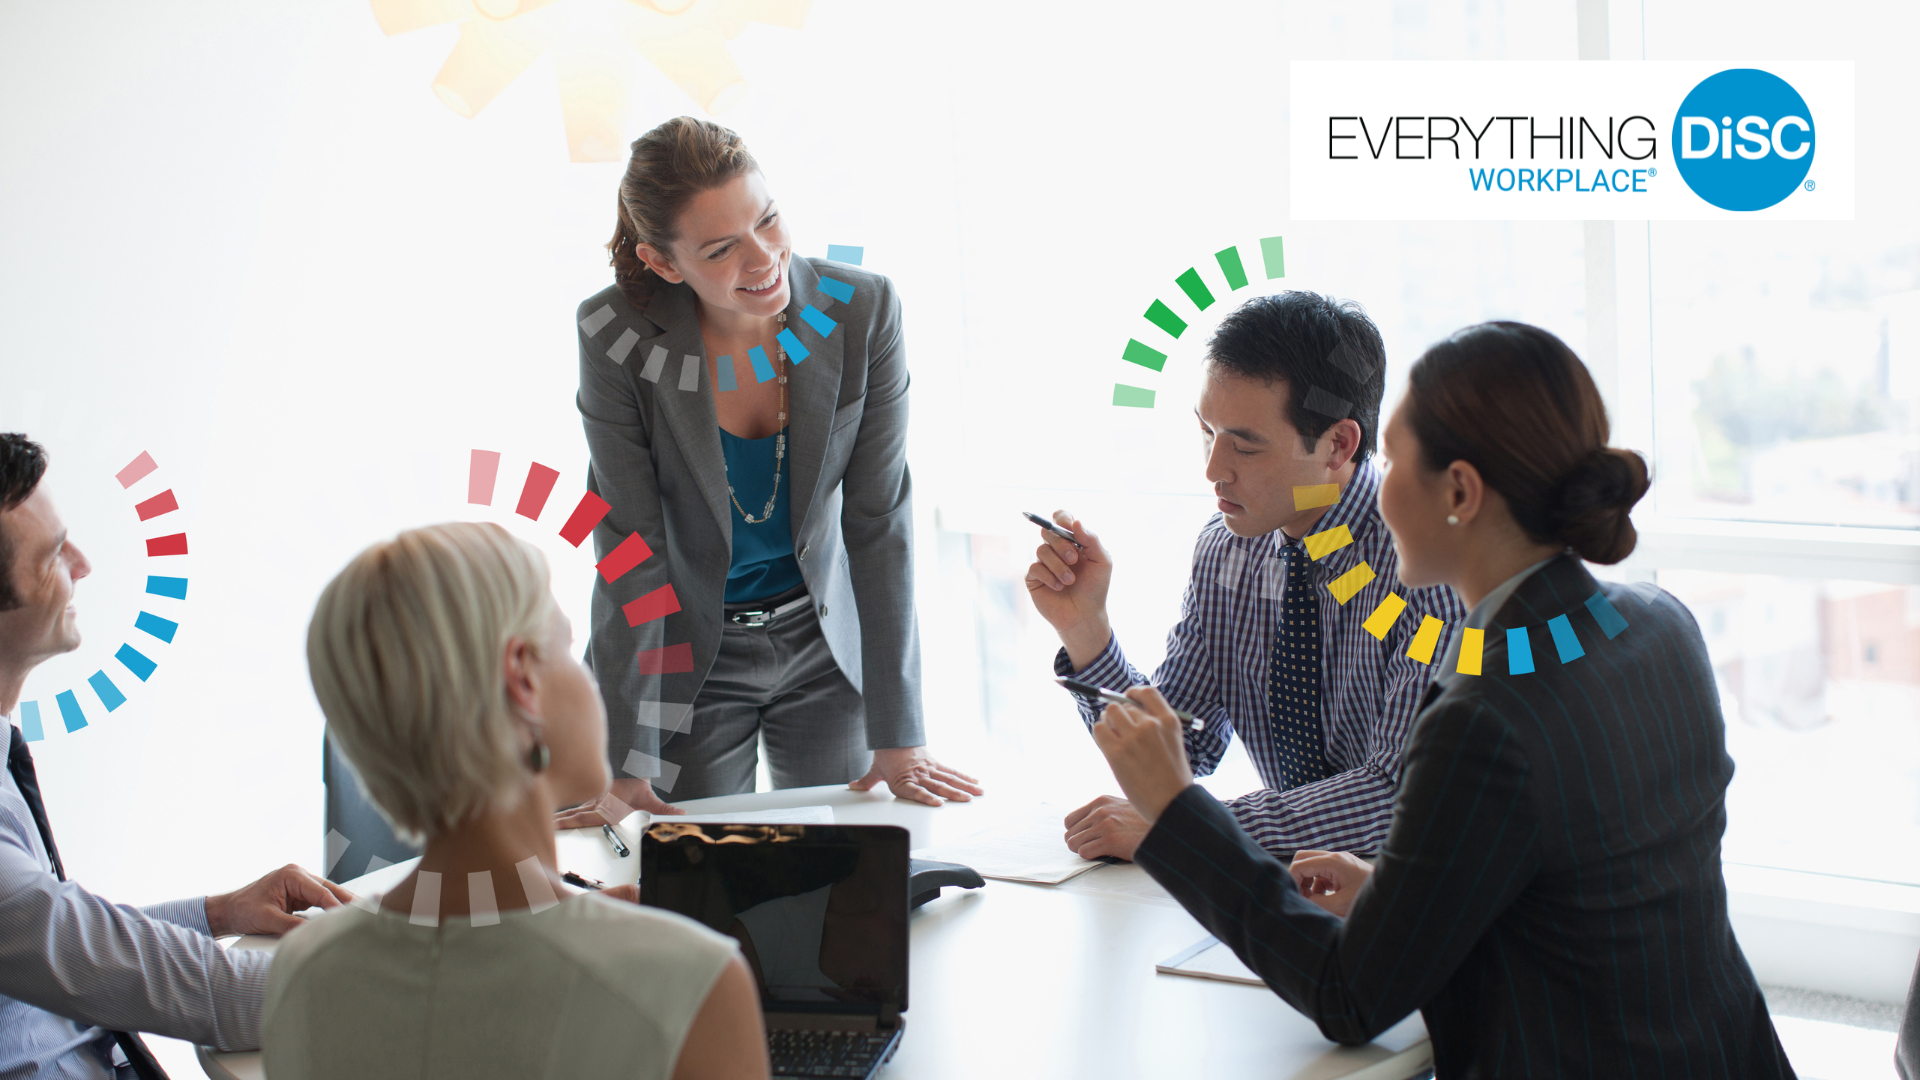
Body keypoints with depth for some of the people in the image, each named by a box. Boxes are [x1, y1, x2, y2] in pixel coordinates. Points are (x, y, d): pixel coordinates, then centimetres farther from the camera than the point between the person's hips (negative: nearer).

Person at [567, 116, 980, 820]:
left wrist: (898, 736, -14)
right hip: (690, 656, -1)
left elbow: (880, 521, -13)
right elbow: (631, 548, -16)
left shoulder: (862, 311, -16)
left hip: (826, 648, 2)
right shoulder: (617, 337, -20)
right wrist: (628, 764, -19)